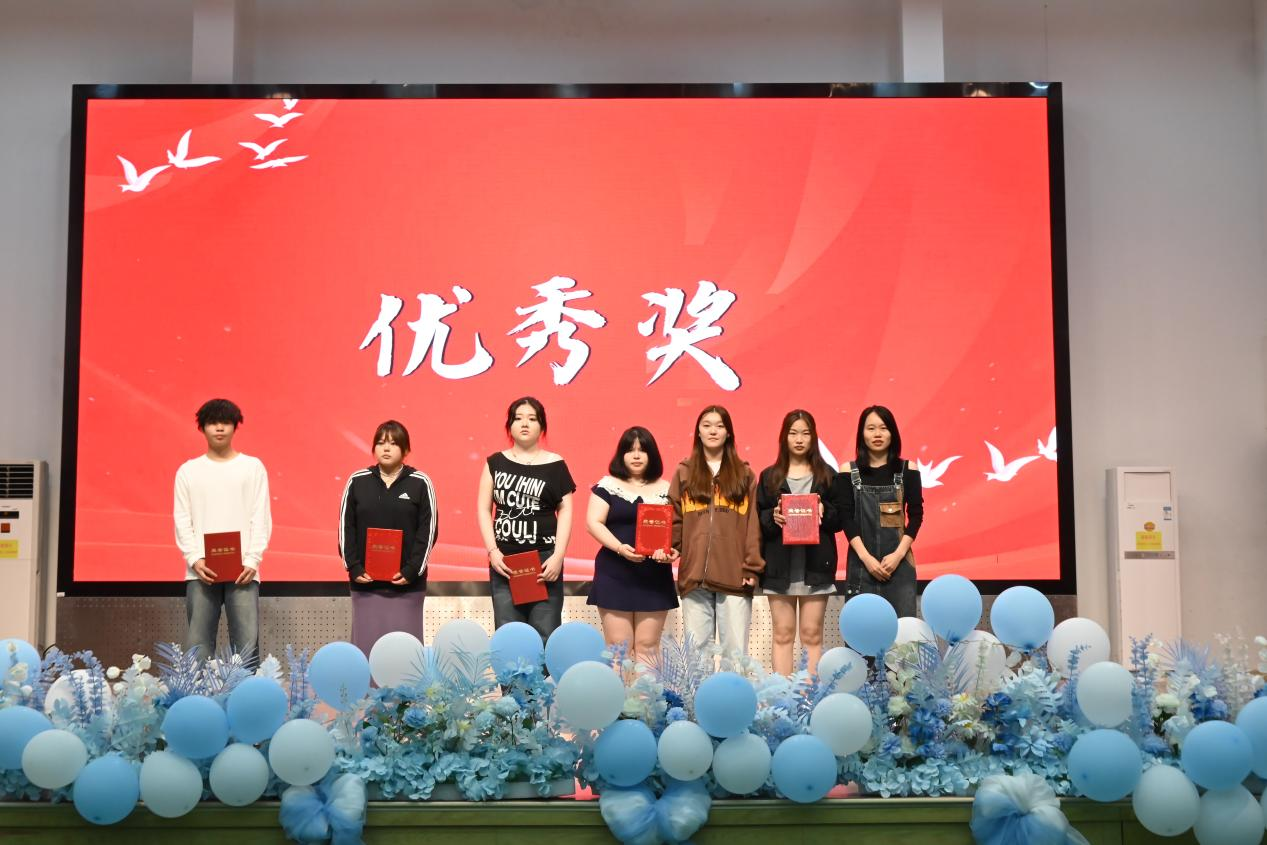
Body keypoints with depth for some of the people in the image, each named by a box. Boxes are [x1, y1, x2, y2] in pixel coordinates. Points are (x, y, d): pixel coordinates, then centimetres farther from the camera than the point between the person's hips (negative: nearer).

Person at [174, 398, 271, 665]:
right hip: (201, 571, 1)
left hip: (243, 570, -1)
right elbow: (183, 520, 7)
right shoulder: (188, 470, 12)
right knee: (197, 647, -1)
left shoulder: (253, 467, 9)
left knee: (247, 646, -6)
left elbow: (261, 518, 3)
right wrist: (195, 560, -8)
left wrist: (252, 561, -9)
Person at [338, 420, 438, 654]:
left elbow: (428, 530, -2)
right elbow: (346, 527, 6)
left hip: (407, 582, -1)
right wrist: (353, 566, -4)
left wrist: (412, 570, -10)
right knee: (366, 644, 2)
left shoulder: (420, 482, 1)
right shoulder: (357, 481, 6)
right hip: (365, 581, 2)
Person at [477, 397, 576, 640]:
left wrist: (558, 557, -8)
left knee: (545, 636, -2)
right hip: (504, 560, 2)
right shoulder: (496, 463, 8)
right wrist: (493, 551, -4)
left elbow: (565, 511, 1)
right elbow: (483, 509, 7)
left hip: (544, 559, -2)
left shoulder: (555, 465, 3)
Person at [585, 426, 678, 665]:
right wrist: (620, 548, -18)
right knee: (618, 645, -1)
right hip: (615, 575, -2)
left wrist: (672, 550, -14)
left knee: (647, 645, 4)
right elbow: (593, 523, -3)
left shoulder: (665, 489, 10)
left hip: (655, 576, 2)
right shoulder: (608, 485, 5)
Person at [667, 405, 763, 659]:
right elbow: (674, 519, 7)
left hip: (735, 577, -1)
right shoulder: (684, 473, 12)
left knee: (736, 650, -1)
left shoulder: (744, 475, 11)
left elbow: (753, 525, 5)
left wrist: (752, 567, -3)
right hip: (693, 575, 1)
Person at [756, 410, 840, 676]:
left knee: (812, 634, 2)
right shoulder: (769, 476, 8)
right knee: (782, 633, 2)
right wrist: (772, 517, -14)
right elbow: (756, 521, 6)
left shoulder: (827, 475, 8)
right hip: (779, 565, 0)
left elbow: (839, 519, 7)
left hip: (815, 564, 0)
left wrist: (825, 512, -12)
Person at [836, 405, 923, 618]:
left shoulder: (907, 469, 6)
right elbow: (846, 518, -1)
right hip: (861, 562, 0)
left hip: (899, 562, 0)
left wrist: (898, 554, -10)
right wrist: (866, 557, -12)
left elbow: (916, 515, 2)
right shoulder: (849, 471, 4)